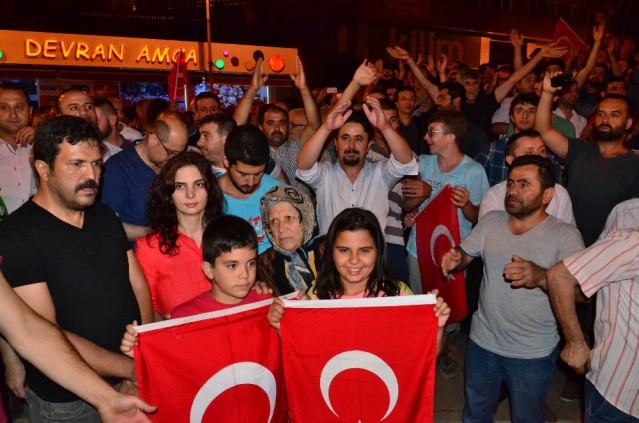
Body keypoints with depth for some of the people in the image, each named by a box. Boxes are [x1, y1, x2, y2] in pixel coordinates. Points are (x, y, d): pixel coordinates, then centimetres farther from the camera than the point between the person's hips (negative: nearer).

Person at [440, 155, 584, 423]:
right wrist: (454, 259, -20)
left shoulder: (565, 235, -14)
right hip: (482, 342, 4)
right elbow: (463, 255, 5)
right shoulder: (491, 221, -1)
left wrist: (540, 276, -38)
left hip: (533, 355, -3)